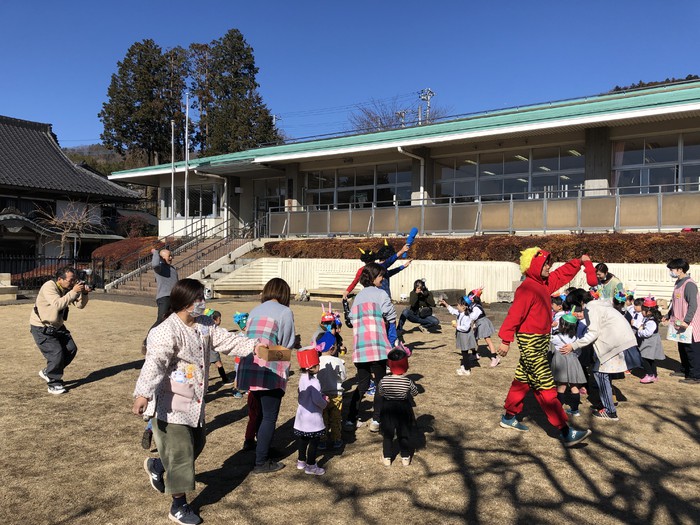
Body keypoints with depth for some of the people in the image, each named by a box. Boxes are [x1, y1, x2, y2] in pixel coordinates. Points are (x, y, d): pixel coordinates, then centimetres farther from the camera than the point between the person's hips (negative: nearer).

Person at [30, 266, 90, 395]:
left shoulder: (68, 288, -1)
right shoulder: (49, 286, -24)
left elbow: (80, 305, -3)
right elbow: (57, 304, -39)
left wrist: (84, 293, -20)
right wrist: (73, 292, -38)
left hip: (57, 326, 8)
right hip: (41, 328, -8)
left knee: (71, 350, 6)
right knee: (56, 353, -15)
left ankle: (47, 372, 25)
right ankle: (54, 385, 2)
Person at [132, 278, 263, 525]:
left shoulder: (205, 325, 4)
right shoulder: (167, 332, -23)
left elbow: (226, 340, 6)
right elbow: (154, 364, -33)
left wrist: (253, 345, -7)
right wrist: (143, 394, -43)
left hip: (194, 403, 9)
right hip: (171, 405, -9)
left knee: (196, 444, 23)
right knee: (180, 452, 2)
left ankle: (157, 465, 47)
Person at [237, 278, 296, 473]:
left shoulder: (255, 311, 12)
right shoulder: (284, 312, -5)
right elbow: (287, 344, -4)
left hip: (250, 368, 7)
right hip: (270, 372, -6)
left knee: (259, 413, 22)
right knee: (269, 417, 5)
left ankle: (262, 448, 36)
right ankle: (261, 462, 11)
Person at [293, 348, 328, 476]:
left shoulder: (302, 378, 3)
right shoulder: (314, 381, -23)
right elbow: (317, 399, -28)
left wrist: (322, 397, 8)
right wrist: (325, 403, -6)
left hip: (302, 416, 8)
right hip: (313, 417, -8)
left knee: (303, 439, 21)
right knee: (314, 441, 4)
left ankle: (301, 461, 34)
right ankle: (310, 466, 11)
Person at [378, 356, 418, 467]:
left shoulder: (384, 380, -17)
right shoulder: (408, 382, -17)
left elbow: (380, 393, -1)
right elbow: (415, 393, -2)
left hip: (388, 408, 0)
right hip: (404, 409, 0)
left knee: (388, 435, 14)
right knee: (404, 434, 16)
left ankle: (386, 458, 20)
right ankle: (405, 457, 23)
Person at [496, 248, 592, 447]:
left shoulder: (544, 283, 10)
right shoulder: (527, 289, -19)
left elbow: (562, 274, 27)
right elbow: (515, 314, -23)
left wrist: (579, 262, 20)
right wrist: (505, 340, -25)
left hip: (541, 340, 10)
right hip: (531, 342, -10)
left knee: (524, 379, 19)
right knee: (546, 387, -7)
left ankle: (509, 417, 32)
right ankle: (565, 432, -5)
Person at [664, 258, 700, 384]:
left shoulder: (689, 284, -17)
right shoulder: (678, 284, 12)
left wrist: (686, 321, -29)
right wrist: (668, 316, 27)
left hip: (690, 325, -9)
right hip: (680, 324, 9)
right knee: (682, 349, 19)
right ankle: (685, 370, 32)